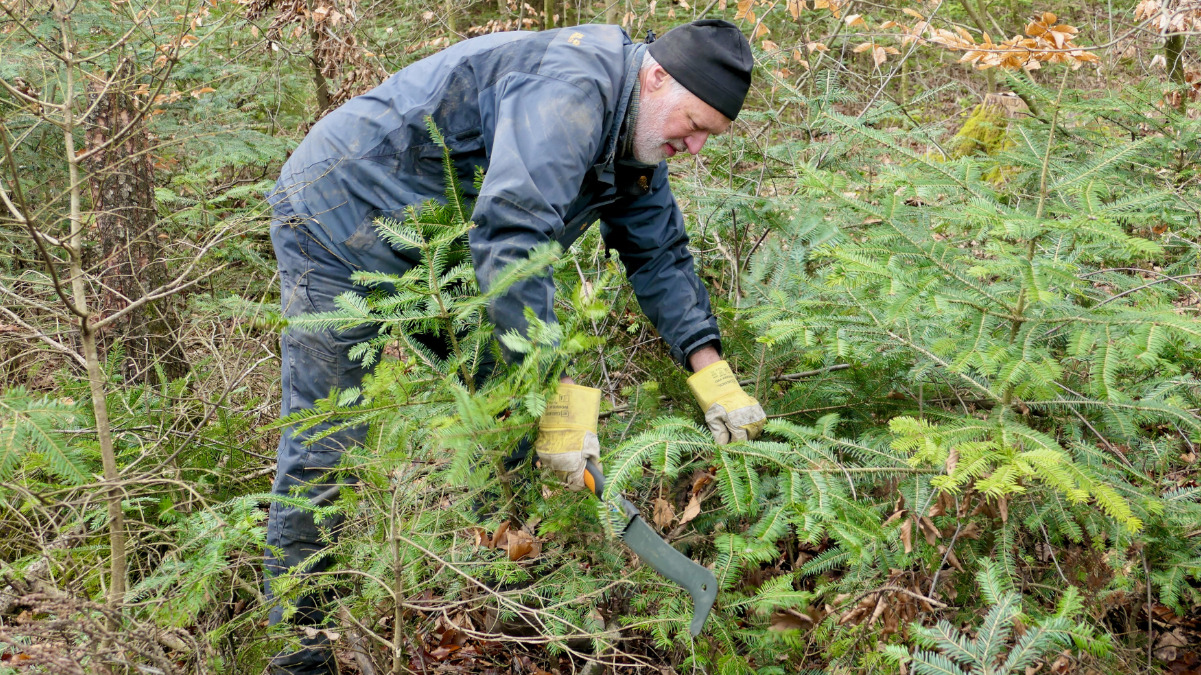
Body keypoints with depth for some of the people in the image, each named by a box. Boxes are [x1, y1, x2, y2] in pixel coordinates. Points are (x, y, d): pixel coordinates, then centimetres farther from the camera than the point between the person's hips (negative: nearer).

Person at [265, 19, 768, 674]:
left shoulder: (635, 137, 1)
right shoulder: (571, 87, -32)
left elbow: (660, 256, 7)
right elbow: (510, 237, -41)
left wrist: (712, 375, -6)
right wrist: (558, 391, -41)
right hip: (341, 212, -10)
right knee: (328, 442, -9)